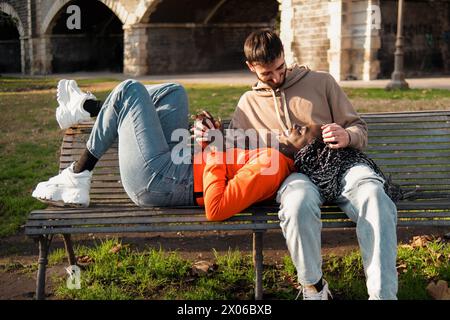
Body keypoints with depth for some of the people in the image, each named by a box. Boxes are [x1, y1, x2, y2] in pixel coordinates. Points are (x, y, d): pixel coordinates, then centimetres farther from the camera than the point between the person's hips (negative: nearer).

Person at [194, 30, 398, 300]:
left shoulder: (322, 82, 18)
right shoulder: (249, 102, 24)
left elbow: (359, 129, 17)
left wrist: (347, 137, -8)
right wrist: (212, 137, 2)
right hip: (295, 173, 0)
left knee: (375, 198, -37)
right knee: (298, 205, -39)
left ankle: (383, 294, -34)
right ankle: (314, 287, -16)